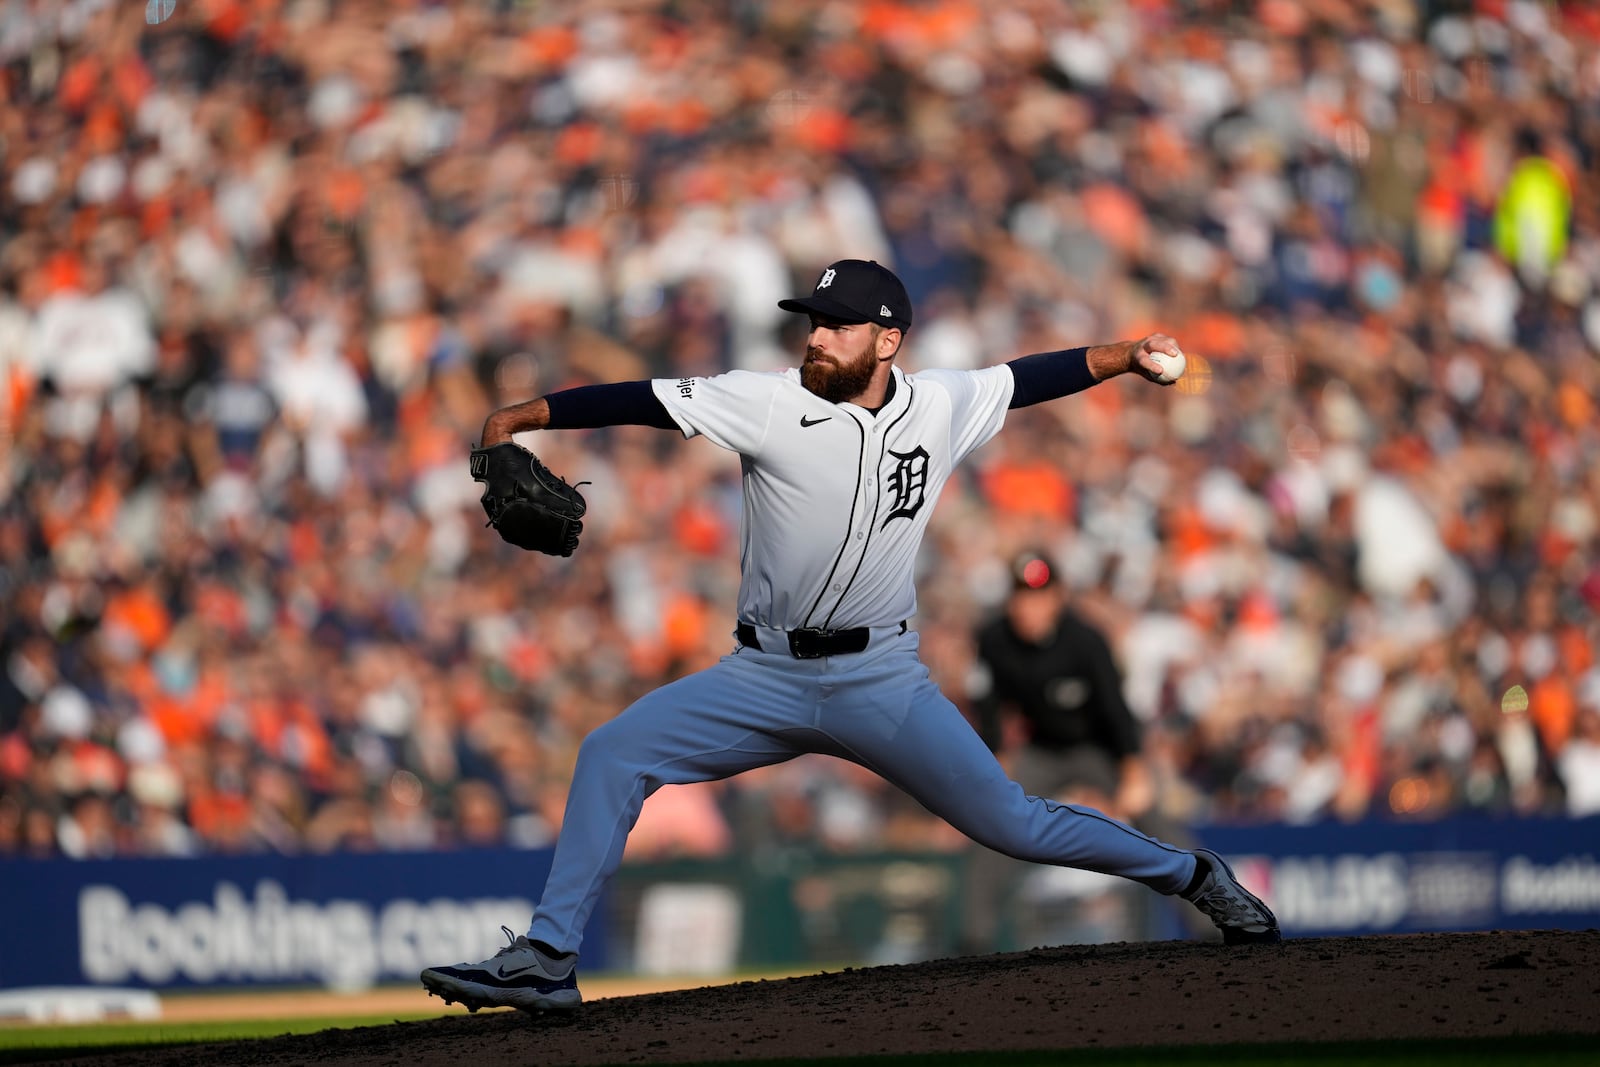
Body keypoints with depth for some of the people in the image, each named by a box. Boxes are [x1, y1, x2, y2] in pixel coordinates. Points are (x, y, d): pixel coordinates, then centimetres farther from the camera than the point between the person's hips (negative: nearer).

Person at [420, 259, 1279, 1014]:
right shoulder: (770, 403, -10)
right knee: (612, 755, -15)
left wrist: (1126, 357, 7)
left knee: (1009, 822, -1)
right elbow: (642, 402, -16)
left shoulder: (942, 406, -3)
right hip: (766, 675, 0)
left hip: (881, 681, 0)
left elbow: (1026, 379, 14)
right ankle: (546, 961, -13)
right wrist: (525, 416, -24)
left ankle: (1195, 876, 21)